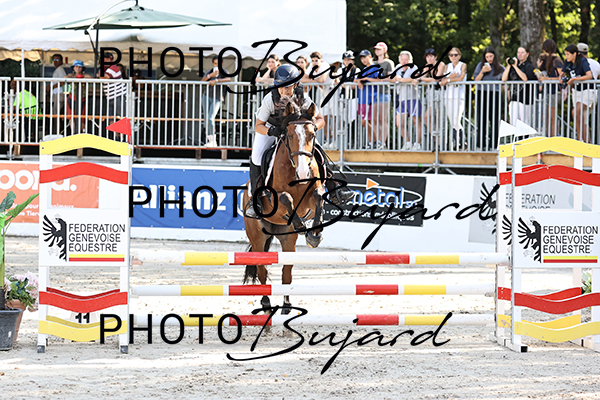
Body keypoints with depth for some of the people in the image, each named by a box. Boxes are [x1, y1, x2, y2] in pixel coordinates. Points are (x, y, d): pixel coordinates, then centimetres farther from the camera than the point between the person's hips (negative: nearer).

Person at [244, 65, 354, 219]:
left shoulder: (302, 98, -31)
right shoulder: (270, 99, -35)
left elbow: (320, 120, -19)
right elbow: (258, 126, -25)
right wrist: (271, 131, -47)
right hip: (269, 127, -2)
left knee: (317, 150, -11)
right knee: (257, 157, -20)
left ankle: (333, 190, 1)